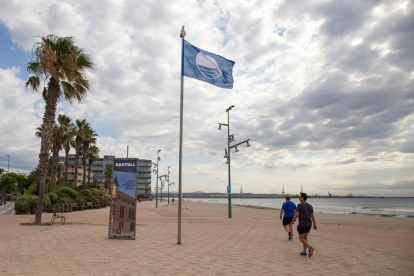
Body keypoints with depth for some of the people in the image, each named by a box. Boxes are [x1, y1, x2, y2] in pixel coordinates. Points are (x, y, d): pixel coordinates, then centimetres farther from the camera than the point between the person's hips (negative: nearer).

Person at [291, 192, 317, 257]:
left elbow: (296, 215, -17)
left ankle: (310, 247, -16)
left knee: (301, 238, 5)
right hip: (309, 224, 7)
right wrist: (315, 224, 10)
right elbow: (312, 216, 6)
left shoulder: (299, 205, -13)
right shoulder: (310, 206, 6)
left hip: (302, 224, -6)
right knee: (305, 238, 17)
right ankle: (304, 251, 18)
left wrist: (293, 221, -2)